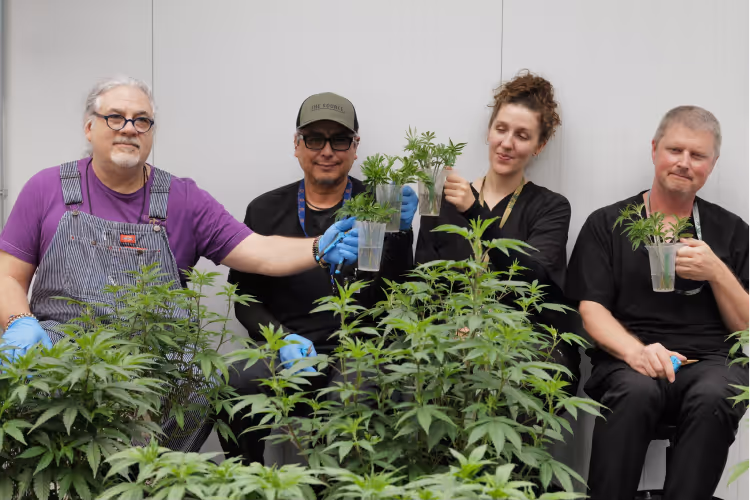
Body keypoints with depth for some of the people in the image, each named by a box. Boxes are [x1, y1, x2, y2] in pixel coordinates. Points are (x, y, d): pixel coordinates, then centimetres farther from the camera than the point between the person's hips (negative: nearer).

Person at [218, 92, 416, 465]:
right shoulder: (266, 210, 14)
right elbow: (246, 300, 13)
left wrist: (399, 233, -17)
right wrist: (282, 338, -6)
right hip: (281, 352, 2)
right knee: (233, 387, -30)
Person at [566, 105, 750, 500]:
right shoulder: (607, 224, 12)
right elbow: (591, 310, 3)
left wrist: (717, 272, -4)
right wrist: (635, 351, -17)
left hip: (712, 360, 1)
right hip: (628, 360, -1)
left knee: (713, 397, -34)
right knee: (636, 390, -36)